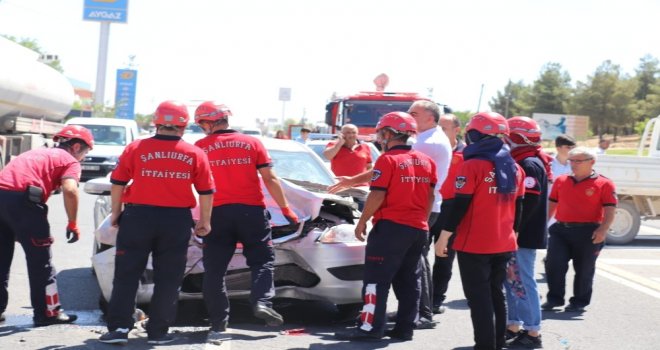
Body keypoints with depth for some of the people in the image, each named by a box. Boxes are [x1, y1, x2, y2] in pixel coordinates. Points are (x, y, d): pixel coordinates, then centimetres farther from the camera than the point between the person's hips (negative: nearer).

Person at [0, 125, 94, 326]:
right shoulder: (70, 161, 8)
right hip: (23, 198, -7)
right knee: (40, 260, 6)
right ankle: (47, 312, 12)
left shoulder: (37, 153, 31)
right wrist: (73, 224, -2)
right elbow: (69, 190, -11)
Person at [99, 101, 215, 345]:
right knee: (168, 280, 10)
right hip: (177, 220, 1)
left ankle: (118, 328, 3)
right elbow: (206, 192, 3)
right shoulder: (195, 154, 1)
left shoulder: (136, 148, -1)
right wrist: (205, 221, 15)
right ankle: (158, 332, 11)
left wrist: (116, 213, 12)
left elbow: (117, 183, 1)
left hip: (138, 216, 0)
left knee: (126, 275, 8)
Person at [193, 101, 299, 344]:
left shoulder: (200, 148, 1)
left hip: (218, 213, 0)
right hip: (251, 210, 0)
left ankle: (218, 323, 8)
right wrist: (286, 209, 5)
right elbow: (270, 179, 1)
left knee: (214, 268, 8)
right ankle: (262, 302, -8)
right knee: (262, 259, 13)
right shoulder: (252, 143, 3)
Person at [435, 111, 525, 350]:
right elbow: (518, 207, 14)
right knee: (496, 295, 17)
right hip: (504, 245, 6)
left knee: (479, 299, -1)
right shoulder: (515, 169, 8)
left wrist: (443, 237, -8)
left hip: (474, 245, -6)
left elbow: (460, 206, -14)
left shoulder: (473, 166, -12)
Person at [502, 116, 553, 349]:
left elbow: (527, 203, -23)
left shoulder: (529, 165, -15)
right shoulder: (522, 163, 16)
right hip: (517, 235, 10)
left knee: (522, 282, -6)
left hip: (523, 235, -10)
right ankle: (513, 326, 23)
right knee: (512, 281, 15)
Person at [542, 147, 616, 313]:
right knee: (553, 265, -2)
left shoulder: (604, 184, -3)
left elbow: (610, 210, -8)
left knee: (584, 269, 6)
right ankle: (554, 298, 14)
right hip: (560, 230, 4)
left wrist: (603, 229, -20)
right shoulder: (561, 181, 12)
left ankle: (579, 302, 20)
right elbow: (552, 204, 20)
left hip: (588, 233, -4)